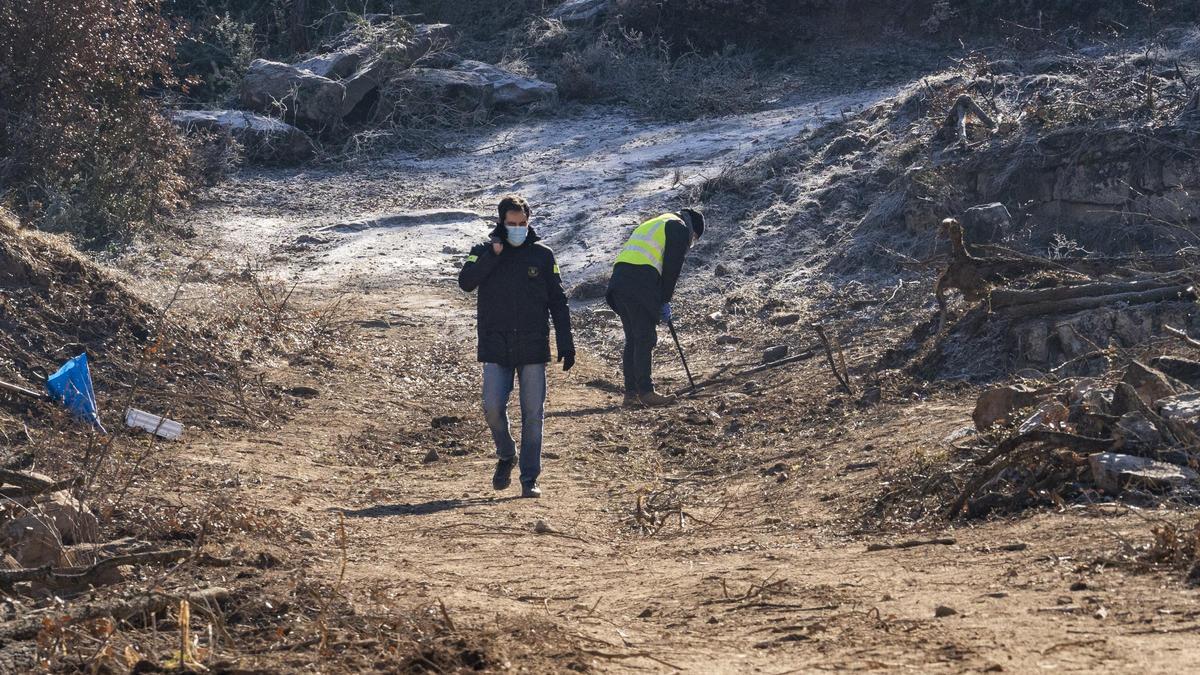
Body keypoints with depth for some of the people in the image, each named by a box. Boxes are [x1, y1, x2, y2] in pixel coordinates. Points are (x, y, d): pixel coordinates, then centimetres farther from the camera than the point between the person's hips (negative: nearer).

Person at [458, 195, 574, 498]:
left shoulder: (542, 254, 5)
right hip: (496, 348, 0)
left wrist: (566, 343, 2)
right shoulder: (484, 252, 5)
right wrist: (493, 255, -18)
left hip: (533, 348, 0)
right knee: (493, 409, -9)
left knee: (533, 414, 0)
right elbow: (466, 282, -12)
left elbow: (557, 302, 7)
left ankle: (530, 478, 7)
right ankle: (505, 457, 19)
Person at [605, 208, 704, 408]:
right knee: (645, 338, -6)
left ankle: (631, 393, 10)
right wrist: (665, 301, 2)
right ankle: (646, 392, -8)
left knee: (633, 339, 11)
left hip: (619, 279, 8)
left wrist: (660, 301, 25)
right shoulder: (680, 228, 7)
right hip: (640, 283, -8)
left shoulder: (654, 224, 35)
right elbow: (672, 268, -2)